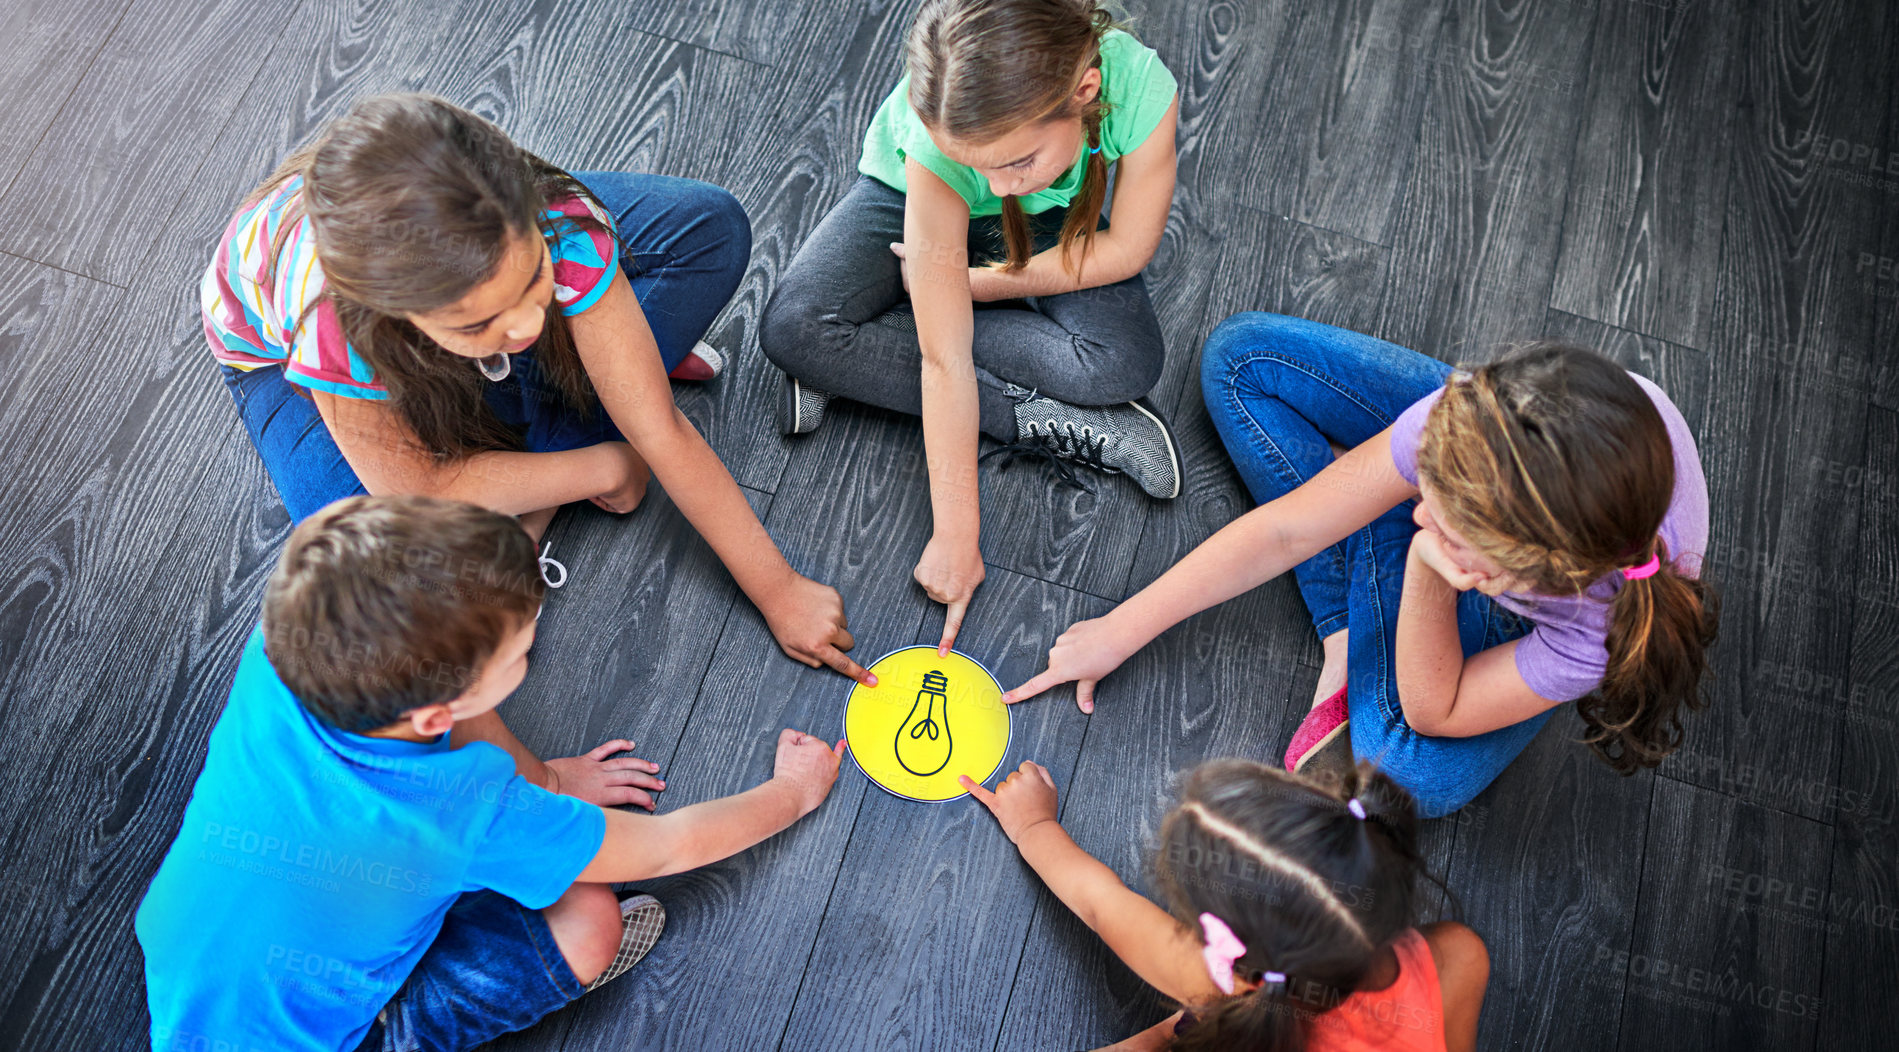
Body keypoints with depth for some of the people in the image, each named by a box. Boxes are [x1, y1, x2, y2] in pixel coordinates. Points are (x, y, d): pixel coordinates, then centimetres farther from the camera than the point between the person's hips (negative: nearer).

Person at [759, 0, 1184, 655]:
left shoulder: (1141, 87, -38)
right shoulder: (936, 139, -40)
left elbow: (1125, 248, -20)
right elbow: (945, 360, -37)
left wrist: (974, 283, -20)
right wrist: (955, 536, -32)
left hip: (1051, 216, 2)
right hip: (910, 194, -1)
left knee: (1125, 364, -25)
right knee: (793, 328, -26)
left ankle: (859, 357, -14)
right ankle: (1041, 421, -19)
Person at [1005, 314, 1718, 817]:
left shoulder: (1606, 633, -44)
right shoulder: (1478, 414, -40)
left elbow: (1434, 713, -26)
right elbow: (1287, 529, -27)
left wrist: (1430, 566, -46)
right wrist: (1119, 631, -24)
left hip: (1520, 622, -3)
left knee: (1413, 774, -32)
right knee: (1242, 354, -14)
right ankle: (1351, 635, -9)